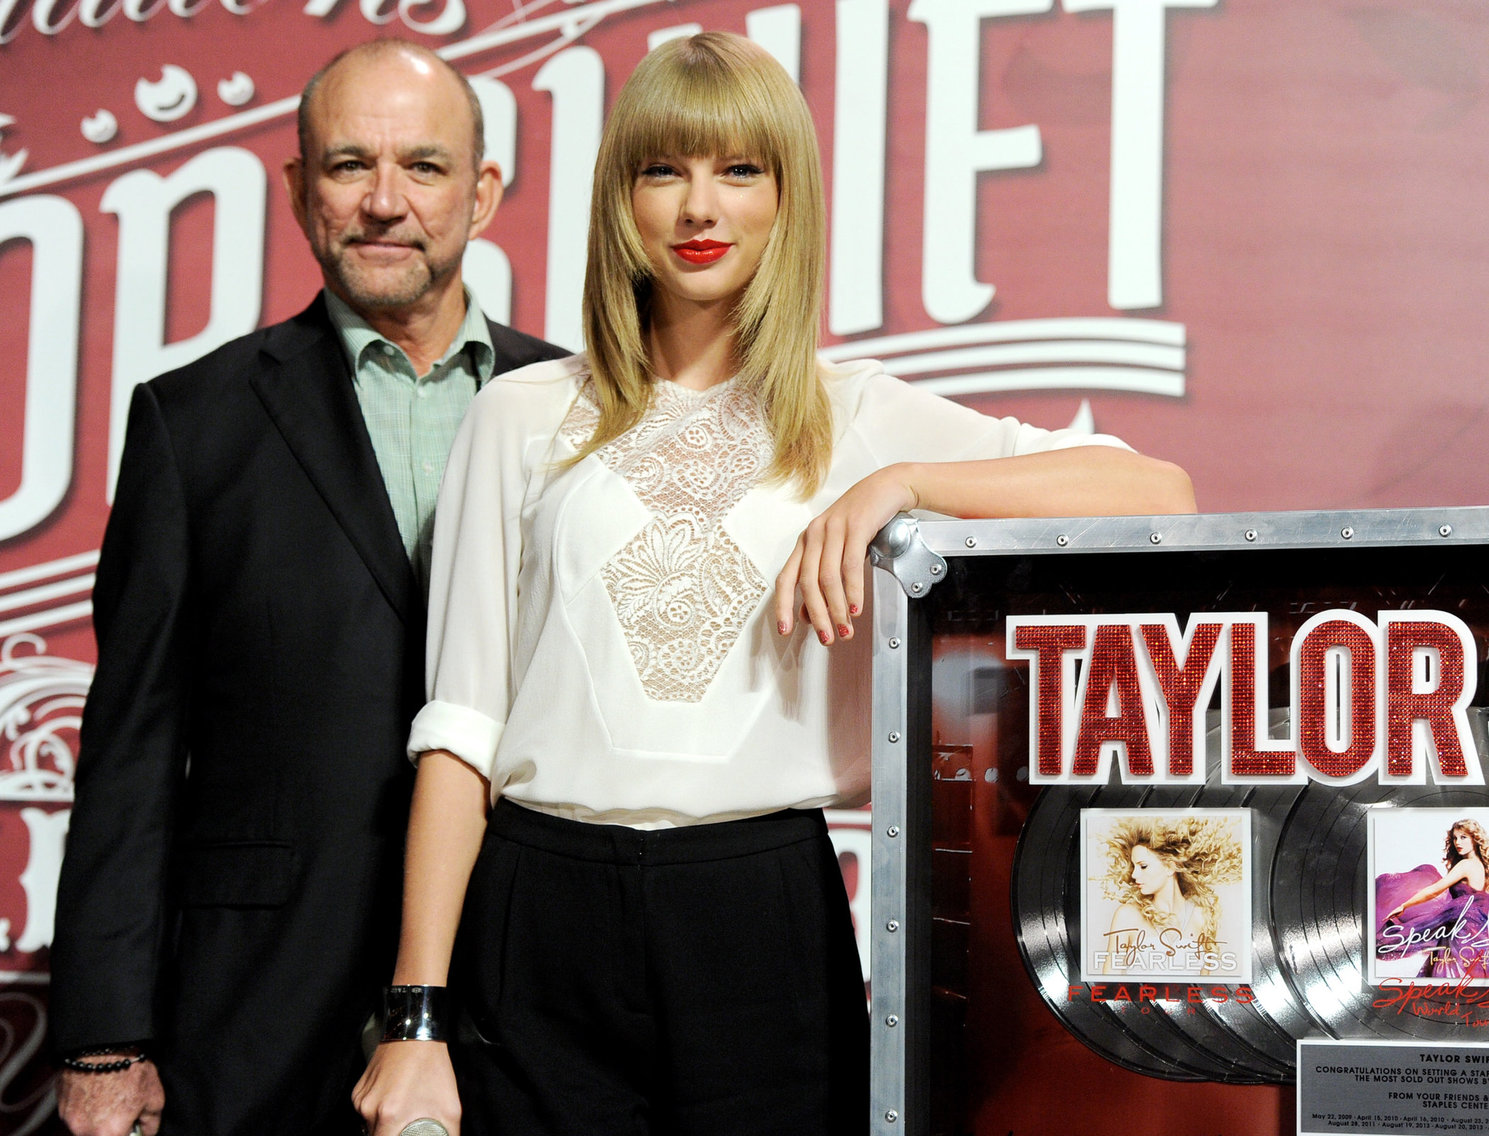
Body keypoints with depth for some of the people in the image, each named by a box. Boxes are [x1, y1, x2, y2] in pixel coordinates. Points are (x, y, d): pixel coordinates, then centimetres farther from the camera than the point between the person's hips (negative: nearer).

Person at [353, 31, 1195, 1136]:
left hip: (766, 920, 0)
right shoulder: (524, 419, 8)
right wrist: (415, 1016, -2)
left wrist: (901, 485, -12)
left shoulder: (859, 416, 7)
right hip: (543, 920, 0)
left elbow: (1161, 494, -2)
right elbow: (459, 725, 4)